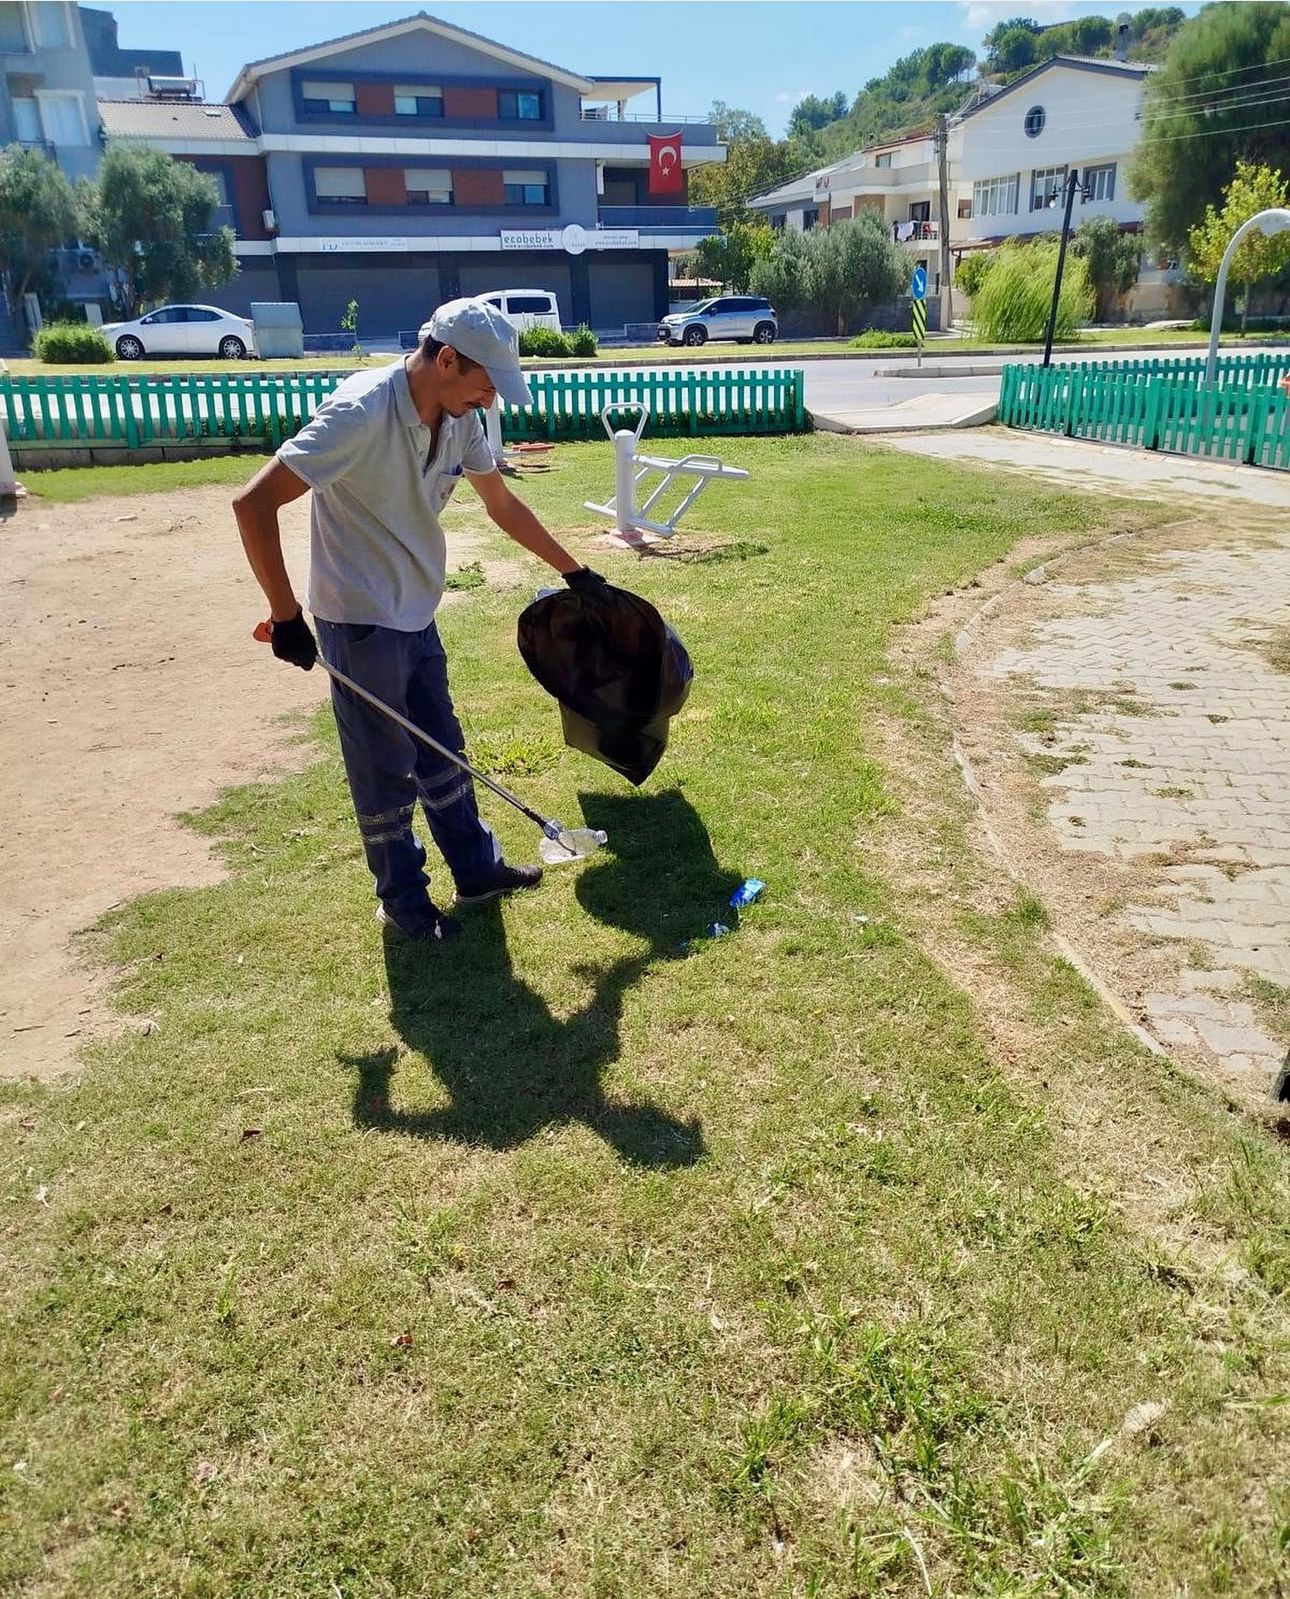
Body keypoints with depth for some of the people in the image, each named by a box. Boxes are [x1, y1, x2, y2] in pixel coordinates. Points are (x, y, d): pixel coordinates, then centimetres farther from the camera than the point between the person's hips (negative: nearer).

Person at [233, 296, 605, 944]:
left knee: (443, 753, 18)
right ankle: (403, 900, 23)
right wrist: (286, 616, -24)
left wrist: (573, 569, 18)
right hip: (361, 624, -8)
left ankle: (476, 869, 34)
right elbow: (253, 503, -27)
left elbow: (503, 505, 15)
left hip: (417, 617, 8)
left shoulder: (459, 419, -1)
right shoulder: (361, 412, -25)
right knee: (385, 771, 6)